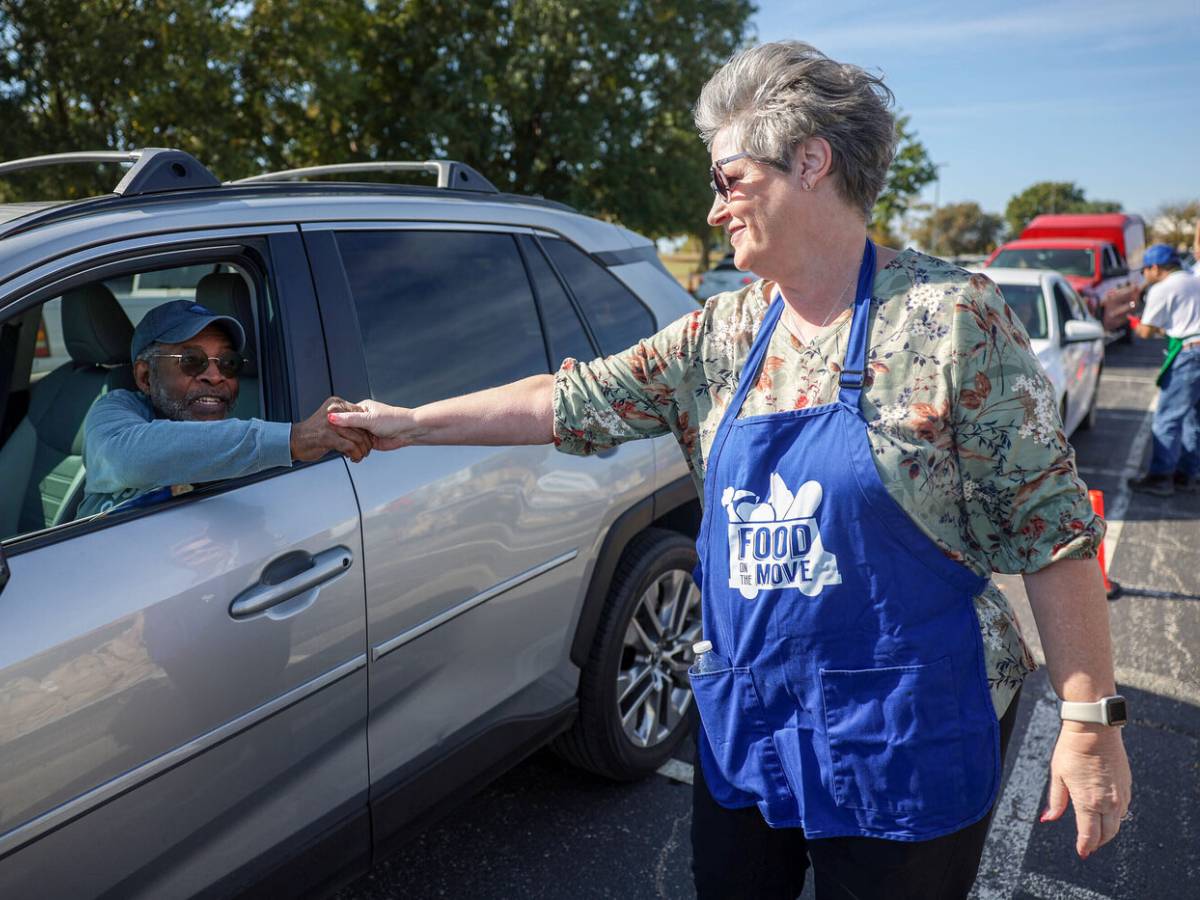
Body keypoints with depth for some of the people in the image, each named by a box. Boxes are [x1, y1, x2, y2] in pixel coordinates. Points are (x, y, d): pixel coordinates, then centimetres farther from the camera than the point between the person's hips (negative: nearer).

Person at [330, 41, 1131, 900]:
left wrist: (1093, 718, -11)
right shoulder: (722, 335, 3)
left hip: (908, 732, -5)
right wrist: (412, 424, 6)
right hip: (745, 715, 5)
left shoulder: (950, 315, -12)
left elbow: (1051, 524, -12)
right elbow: (573, 400, 5)